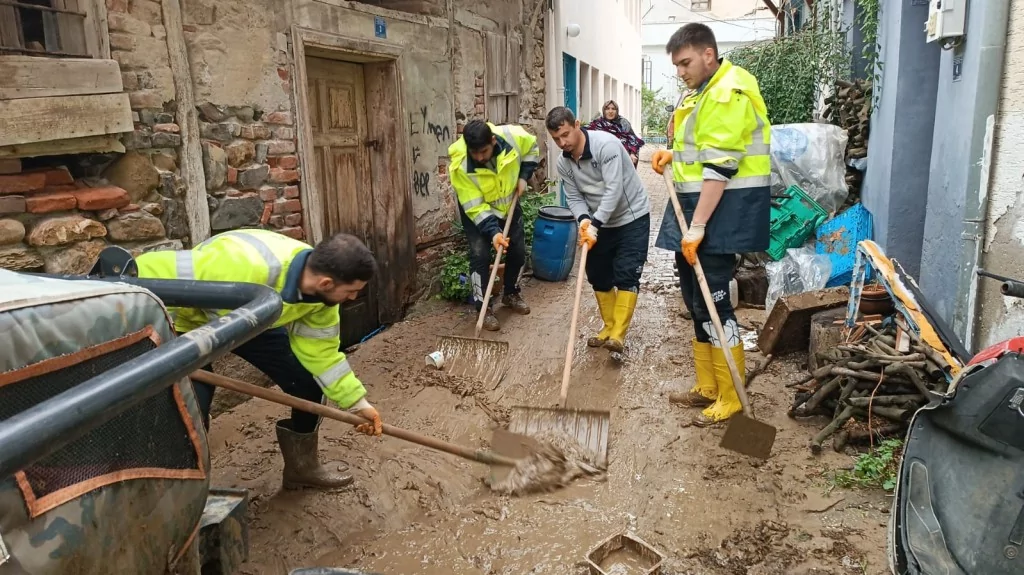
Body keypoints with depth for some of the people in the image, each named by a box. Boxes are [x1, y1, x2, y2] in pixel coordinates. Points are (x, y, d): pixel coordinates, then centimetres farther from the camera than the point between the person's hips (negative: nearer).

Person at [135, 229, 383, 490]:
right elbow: (150, 272, -39)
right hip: (186, 323, -5)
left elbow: (320, 350, -7)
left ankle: (303, 467, 22)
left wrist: (357, 402, -7)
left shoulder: (321, 292, -21)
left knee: (309, 382, 0)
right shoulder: (246, 265, -46)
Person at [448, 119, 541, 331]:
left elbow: (532, 147, -4)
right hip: (476, 210, -3)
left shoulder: (512, 137, -29)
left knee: (518, 250, 9)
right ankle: (484, 308, 1)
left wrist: (523, 176, -10)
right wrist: (493, 232, -40)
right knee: (480, 255, -14)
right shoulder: (460, 166, -36)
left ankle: (511, 294, 32)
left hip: (508, 203, 4)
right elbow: (475, 207, -31)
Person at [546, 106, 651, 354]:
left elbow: (613, 190, -29)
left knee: (626, 274, -12)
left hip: (632, 217, -7)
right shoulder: (563, 163, -4)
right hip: (601, 222, 7)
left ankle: (618, 334, -10)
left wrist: (594, 225, -33)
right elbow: (574, 198, -2)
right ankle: (609, 326, 24)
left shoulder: (606, 144, -25)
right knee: (598, 275, 9)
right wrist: (584, 220, -24)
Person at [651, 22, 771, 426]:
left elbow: (720, 166, -22)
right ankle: (708, 386, 24)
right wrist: (673, 154, 10)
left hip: (723, 209, -10)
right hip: (696, 202, 10)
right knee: (696, 299, 12)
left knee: (712, 301, -8)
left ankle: (730, 398, 4)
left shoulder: (728, 94, -15)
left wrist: (697, 226, -24)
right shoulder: (703, 90, 17)